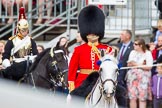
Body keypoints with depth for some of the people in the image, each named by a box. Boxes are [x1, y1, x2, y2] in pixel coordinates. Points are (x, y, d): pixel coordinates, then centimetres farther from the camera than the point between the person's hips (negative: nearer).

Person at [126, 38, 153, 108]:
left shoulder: (148, 53, -2)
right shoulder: (133, 52, 12)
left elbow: (149, 67, -10)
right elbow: (129, 64, 6)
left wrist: (136, 65, -9)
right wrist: (141, 64, -8)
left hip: (143, 78, -4)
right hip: (132, 77, 4)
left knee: (142, 98, -4)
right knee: (132, 98, 2)